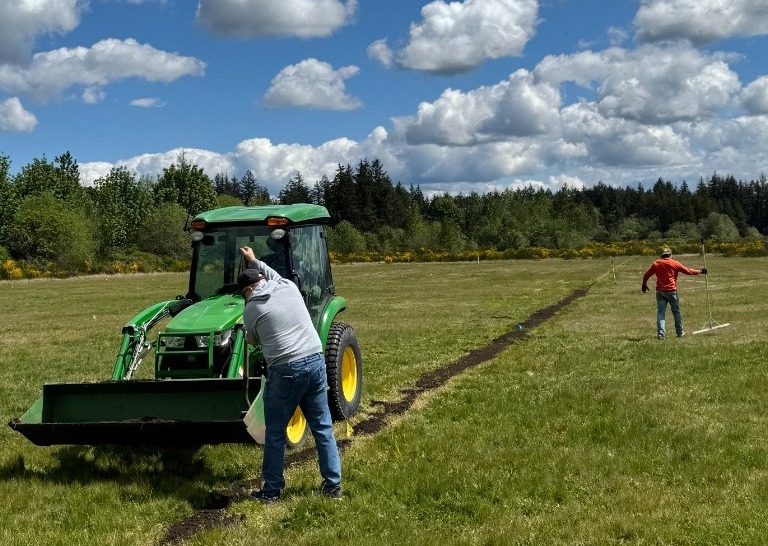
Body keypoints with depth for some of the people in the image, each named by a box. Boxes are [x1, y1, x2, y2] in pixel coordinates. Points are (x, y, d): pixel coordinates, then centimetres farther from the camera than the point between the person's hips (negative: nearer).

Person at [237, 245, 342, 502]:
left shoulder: (251, 310, -1)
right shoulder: (289, 288, 9)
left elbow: (253, 340, 17)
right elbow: (276, 276, 34)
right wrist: (255, 262, 47)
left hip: (285, 371, -4)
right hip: (315, 362, 5)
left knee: (275, 433, 10)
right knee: (323, 428, 12)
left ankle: (271, 489, 16)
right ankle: (333, 485, 17)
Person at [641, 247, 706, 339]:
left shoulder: (656, 264, 7)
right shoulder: (674, 263, 0)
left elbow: (646, 275, 12)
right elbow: (687, 271, 3)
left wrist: (644, 284, 29)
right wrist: (699, 271, 17)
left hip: (660, 291, 2)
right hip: (671, 291, -2)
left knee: (660, 313, 2)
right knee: (676, 311, 12)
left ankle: (660, 333, -8)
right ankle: (680, 332, 19)